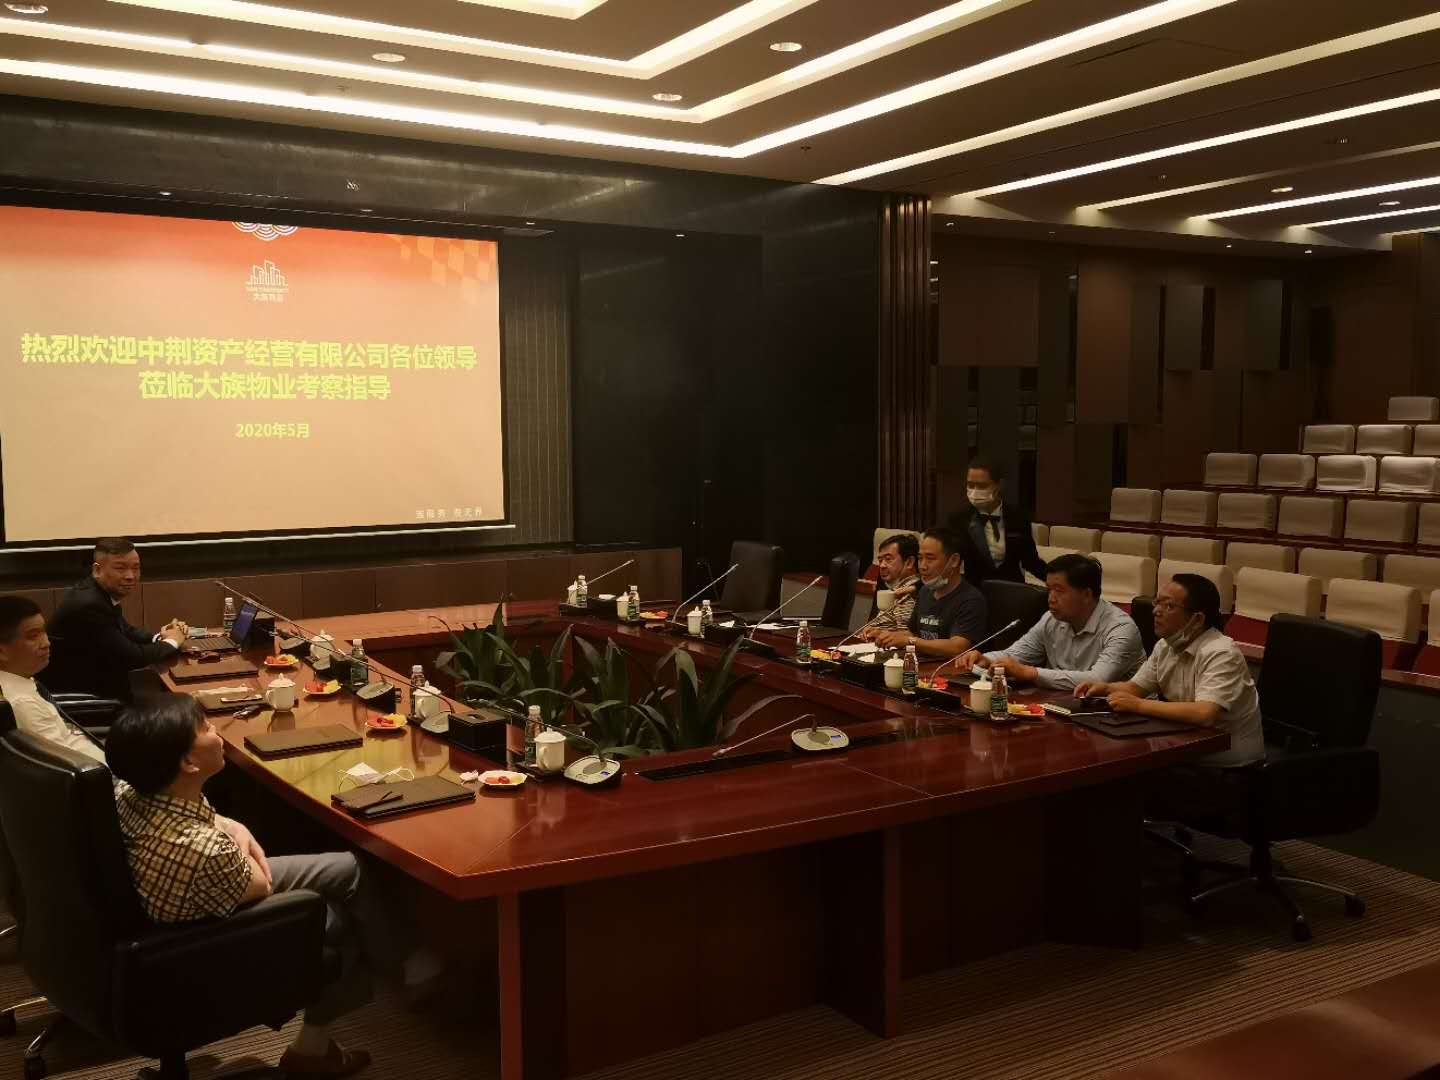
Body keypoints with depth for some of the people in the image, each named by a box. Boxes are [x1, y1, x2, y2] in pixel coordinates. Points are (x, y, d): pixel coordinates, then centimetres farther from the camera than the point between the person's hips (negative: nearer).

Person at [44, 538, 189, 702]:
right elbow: (131, 657, -22)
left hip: (94, 681, 8)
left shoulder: (102, 592, 1)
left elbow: (126, 631, 16)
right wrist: (171, 642, -6)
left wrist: (159, 637, -3)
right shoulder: (89, 604, -24)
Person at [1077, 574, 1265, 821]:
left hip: (1225, 772, -8)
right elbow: (1136, 687, 18)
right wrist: (1106, 688, -4)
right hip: (1186, 756, 8)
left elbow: (1205, 714, -34)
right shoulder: (1166, 646, 7)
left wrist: (1138, 705, -28)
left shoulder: (1221, 654, -20)